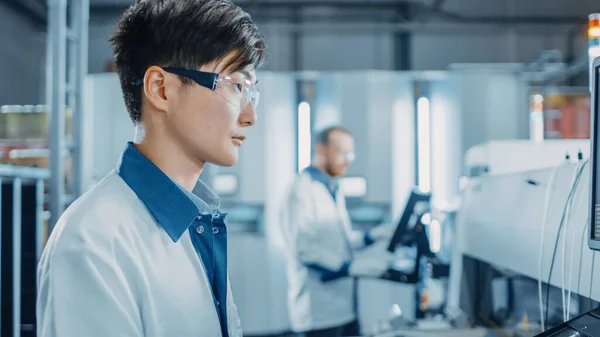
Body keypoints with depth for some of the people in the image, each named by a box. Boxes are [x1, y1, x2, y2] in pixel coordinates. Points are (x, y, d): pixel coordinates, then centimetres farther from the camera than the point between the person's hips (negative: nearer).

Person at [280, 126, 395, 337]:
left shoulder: (334, 190, 15)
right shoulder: (303, 189, -14)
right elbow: (305, 247, -22)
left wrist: (373, 235, 6)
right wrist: (354, 266, -28)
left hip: (343, 302, 9)